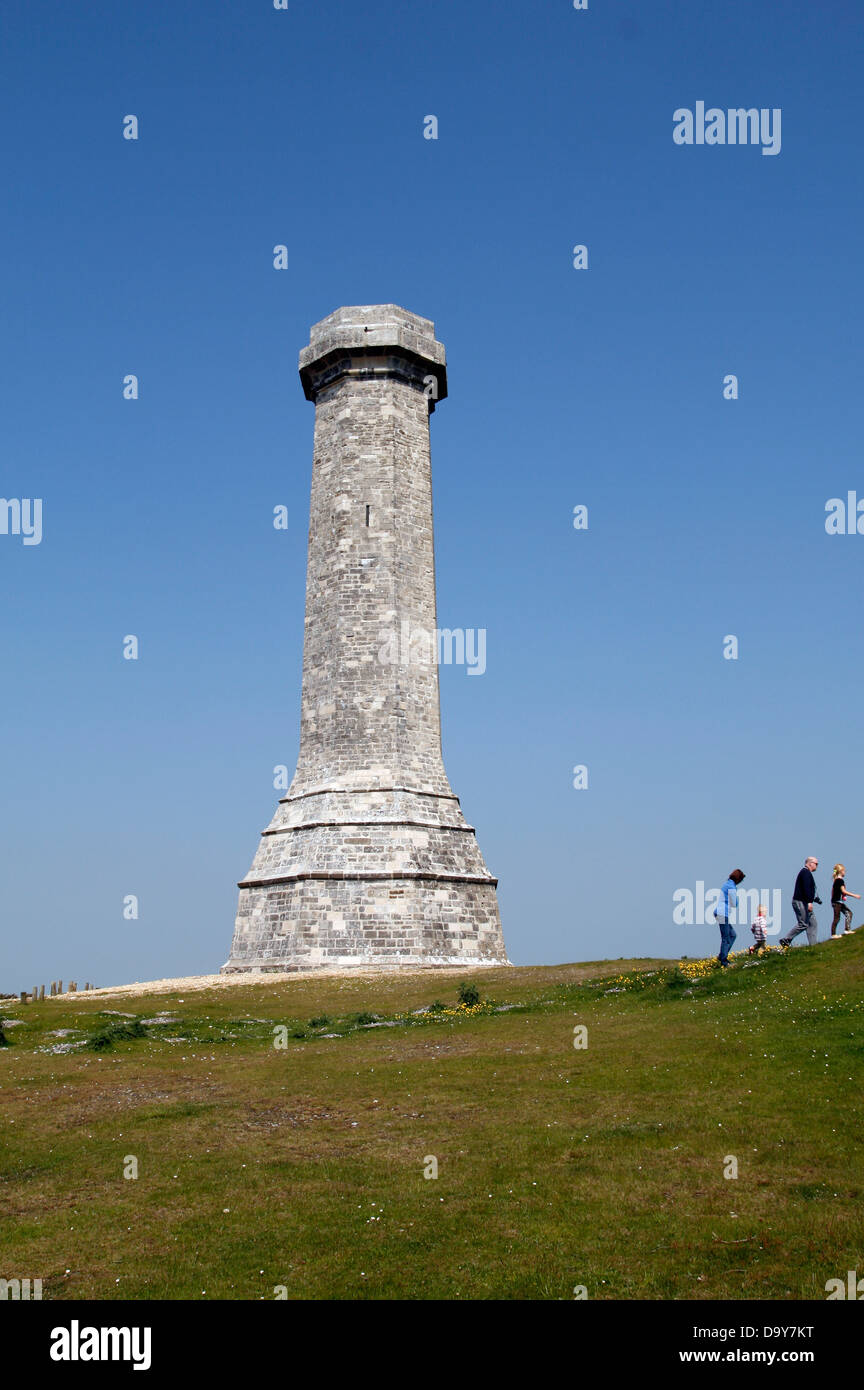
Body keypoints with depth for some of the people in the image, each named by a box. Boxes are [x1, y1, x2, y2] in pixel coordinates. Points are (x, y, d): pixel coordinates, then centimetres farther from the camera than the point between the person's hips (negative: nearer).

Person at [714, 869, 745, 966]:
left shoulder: (727, 884, 16)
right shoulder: (731, 887, -16)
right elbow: (734, 904, -9)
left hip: (720, 913, 10)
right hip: (723, 914, -10)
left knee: (732, 935, 15)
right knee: (725, 938, -5)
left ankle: (723, 956, 13)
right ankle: (723, 960, -1)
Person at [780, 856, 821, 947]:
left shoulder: (806, 873, 22)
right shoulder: (806, 872, -11)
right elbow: (806, 888, -22)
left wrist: (816, 899, 25)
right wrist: (810, 902, -27)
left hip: (804, 903, 11)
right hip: (801, 902, -11)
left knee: (813, 923, 8)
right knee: (803, 924, -11)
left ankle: (813, 944, 7)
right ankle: (786, 940, -5)